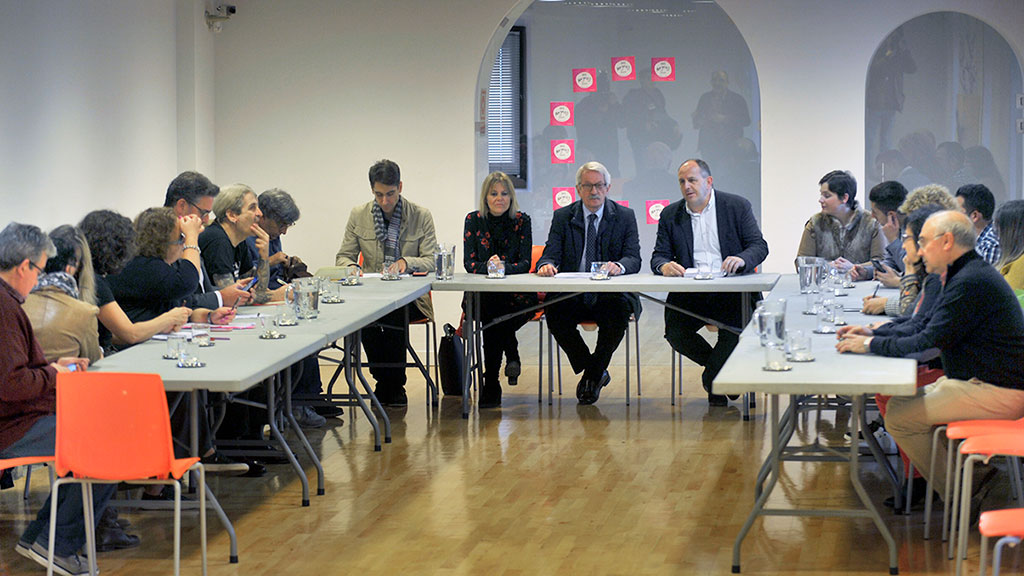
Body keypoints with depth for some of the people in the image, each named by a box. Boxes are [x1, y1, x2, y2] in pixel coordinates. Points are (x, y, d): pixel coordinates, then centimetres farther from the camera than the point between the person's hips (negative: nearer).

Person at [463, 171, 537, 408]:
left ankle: (491, 385, -13)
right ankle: (511, 357, -15)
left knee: (493, 318, -32)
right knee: (490, 311, -35)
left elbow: (525, 263, -4)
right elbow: (469, 262, -1)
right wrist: (487, 266, -23)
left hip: (515, 293, 0)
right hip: (482, 294, 1)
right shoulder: (474, 220, 4)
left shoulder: (522, 221, 2)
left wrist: (503, 266, -24)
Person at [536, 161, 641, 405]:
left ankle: (592, 374, -9)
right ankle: (596, 372, -9)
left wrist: (619, 266, -27)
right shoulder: (562, 217, 10)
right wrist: (546, 265, -24)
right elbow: (551, 254, 1)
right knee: (553, 311, -29)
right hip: (572, 295, 2)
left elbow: (634, 259, -3)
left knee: (618, 312, -34)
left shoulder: (624, 216, 6)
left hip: (610, 295, -1)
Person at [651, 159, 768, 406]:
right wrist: (664, 266, -19)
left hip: (731, 290, -2)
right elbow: (658, 257, 8)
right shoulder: (670, 215, 11)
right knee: (674, 331, -23)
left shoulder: (738, 206, 5)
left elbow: (759, 246, -1)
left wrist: (742, 259, -24)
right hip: (690, 292, 2)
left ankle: (711, 378, 0)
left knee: (734, 329, -30)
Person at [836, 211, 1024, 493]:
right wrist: (873, 334, 13)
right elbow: (925, 328, 20)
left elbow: (929, 341, -20)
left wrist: (871, 345, -10)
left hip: (996, 394, -11)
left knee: (899, 415, -13)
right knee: (901, 401, 13)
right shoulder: (971, 274, 14)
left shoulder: (970, 282, -20)